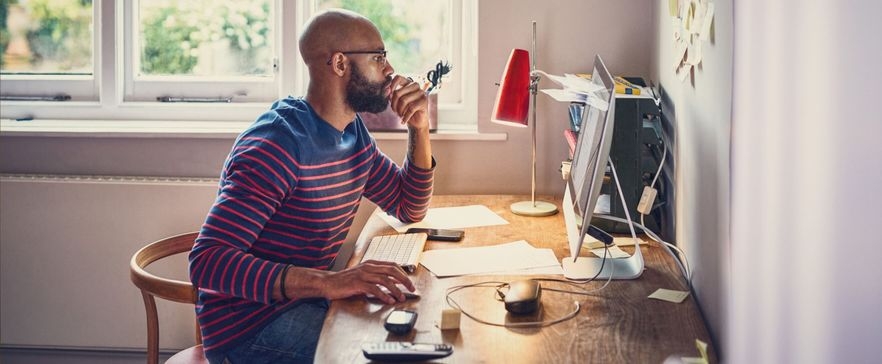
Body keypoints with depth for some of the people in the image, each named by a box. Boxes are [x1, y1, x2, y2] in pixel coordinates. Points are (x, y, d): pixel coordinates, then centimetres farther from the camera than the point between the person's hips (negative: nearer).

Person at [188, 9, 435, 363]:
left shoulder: (353, 132, 6)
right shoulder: (277, 144, -23)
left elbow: (409, 209, 17)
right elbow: (208, 262, -31)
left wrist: (419, 130, 1)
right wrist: (327, 282, -41)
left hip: (307, 300, 9)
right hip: (250, 324, -8)